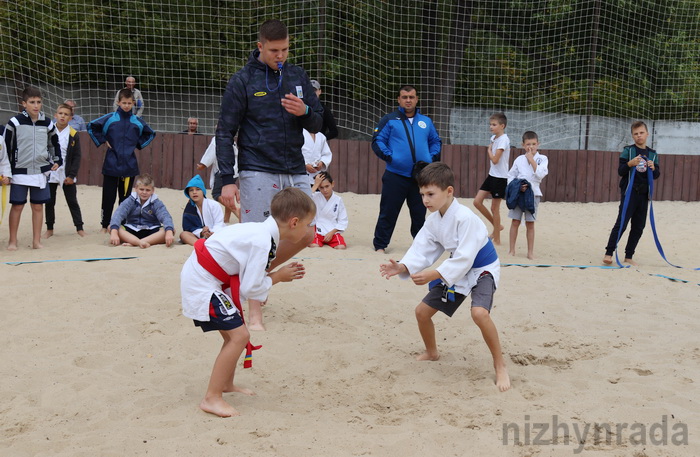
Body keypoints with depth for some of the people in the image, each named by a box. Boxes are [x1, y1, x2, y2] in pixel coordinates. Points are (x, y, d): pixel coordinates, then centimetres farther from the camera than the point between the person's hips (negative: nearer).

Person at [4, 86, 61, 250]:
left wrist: (57, 161, 11)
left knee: (38, 206, 6)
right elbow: (6, 146, -2)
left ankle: (36, 240, 15)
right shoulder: (15, 122, -7)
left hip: (40, 171, 3)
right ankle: (12, 241, 14)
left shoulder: (47, 123, 3)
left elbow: (54, 143, 20)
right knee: (17, 206, 2)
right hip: (19, 172, -3)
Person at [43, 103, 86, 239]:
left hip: (67, 175, -1)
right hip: (50, 173, 1)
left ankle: (79, 228, 10)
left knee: (72, 202, 3)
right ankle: (49, 229, 19)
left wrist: (72, 175, -8)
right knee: (49, 202, 8)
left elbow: (77, 157, -1)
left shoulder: (73, 135, -2)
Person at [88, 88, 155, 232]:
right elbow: (91, 127, 8)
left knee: (125, 197, 7)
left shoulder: (137, 121, 6)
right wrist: (102, 141, 3)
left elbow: (150, 134, 22)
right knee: (108, 197, 3)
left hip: (129, 165, 1)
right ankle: (105, 225, 14)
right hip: (111, 164, -1)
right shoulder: (109, 118, 0)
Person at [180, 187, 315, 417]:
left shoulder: (264, 232, 3)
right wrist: (278, 277, -9)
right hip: (202, 283, -10)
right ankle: (211, 398, -5)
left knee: (234, 333, 20)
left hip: (202, 277, 10)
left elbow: (248, 275, 8)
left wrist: (282, 273, -1)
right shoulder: (261, 242, -26)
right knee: (239, 336, -12)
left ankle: (226, 384, 38)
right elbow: (250, 289, -23)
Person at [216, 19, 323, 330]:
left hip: (295, 171, 5)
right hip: (258, 173, -5)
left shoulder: (298, 77, 10)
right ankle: (255, 315, 7)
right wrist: (227, 180, -12)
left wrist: (305, 111, -12)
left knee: (305, 235, 8)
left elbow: (317, 124, 12)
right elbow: (224, 133, -4)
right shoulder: (242, 80, -3)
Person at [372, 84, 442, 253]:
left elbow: (436, 142, 22)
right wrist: (389, 156, -11)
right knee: (388, 213, 0)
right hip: (395, 175, -3)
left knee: (419, 213, 11)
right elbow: (377, 141, 1)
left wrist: (432, 158, 6)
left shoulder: (426, 121, 15)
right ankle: (380, 245, 10)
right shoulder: (389, 120, 3)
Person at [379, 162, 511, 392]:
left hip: (482, 270, -8)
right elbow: (421, 250, -8)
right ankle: (431, 352, 35)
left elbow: (464, 258, -33)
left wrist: (434, 275, -40)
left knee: (479, 313, -34)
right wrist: (403, 267, -27)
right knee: (422, 311, 7)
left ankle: (500, 365, -13)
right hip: (456, 270, 8)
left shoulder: (465, 217, -31)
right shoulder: (433, 220, -5)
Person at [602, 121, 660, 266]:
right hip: (629, 193, -4)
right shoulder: (628, 151, -1)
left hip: (644, 194, 5)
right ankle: (608, 253, -8)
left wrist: (653, 168, -10)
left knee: (638, 227, 5)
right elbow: (620, 171, -5)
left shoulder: (653, 154, 11)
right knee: (621, 223, -11)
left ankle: (629, 256, 14)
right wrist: (630, 163, -24)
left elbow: (657, 175, 12)